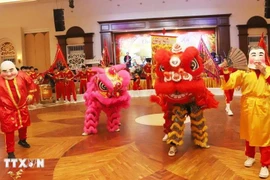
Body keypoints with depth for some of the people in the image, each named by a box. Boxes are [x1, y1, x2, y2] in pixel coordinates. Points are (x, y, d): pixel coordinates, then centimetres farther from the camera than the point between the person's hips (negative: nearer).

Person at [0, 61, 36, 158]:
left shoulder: (21, 76, -14)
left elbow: (31, 83, 5)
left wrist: (30, 94, 6)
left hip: (22, 107, 4)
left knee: (23, 126, 24)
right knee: (9, 131, -2)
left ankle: (22, 140, 53)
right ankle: (10, 152, 12)